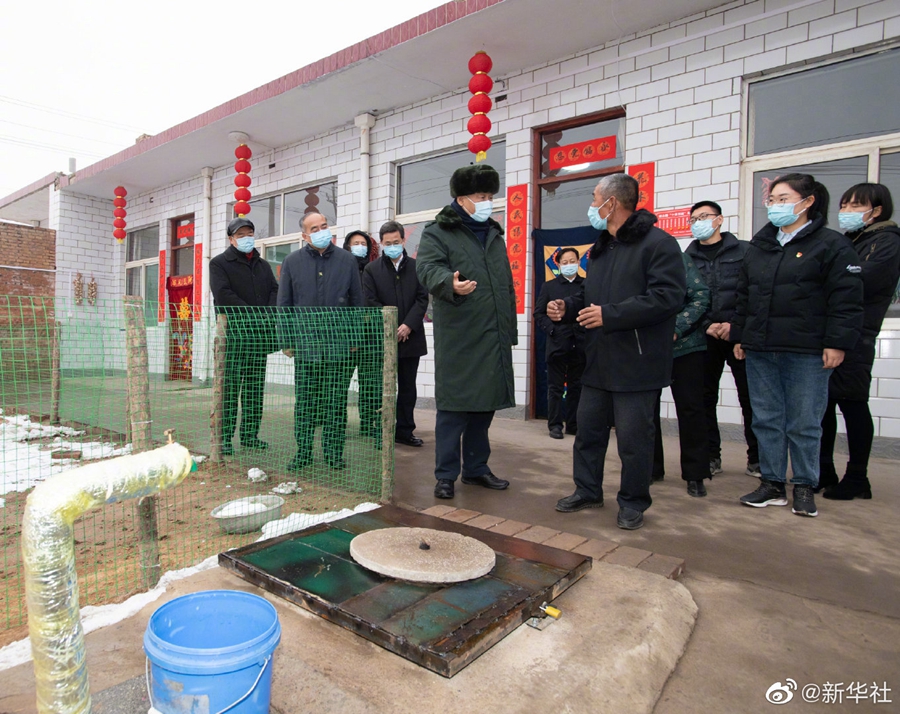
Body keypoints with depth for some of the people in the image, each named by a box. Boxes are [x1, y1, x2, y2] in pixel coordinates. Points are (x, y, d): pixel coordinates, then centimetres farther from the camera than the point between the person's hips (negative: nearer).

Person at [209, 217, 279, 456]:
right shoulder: (219, 263, 5)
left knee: (255, 387, 6)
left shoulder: (263, 265, 21)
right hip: (233, 334, -5)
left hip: (260, 334, 5)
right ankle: (224, 438, -3)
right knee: (230, 386, -7)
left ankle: (250, 435, 13)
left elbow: (275, 291, 10)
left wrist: (268, 316, -9)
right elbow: (223, 295, -9)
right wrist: (253, 314, -15)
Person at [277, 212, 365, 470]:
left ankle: (334, 451, 16)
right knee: (305, 401, 5)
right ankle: (303, 451, 16)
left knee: (336, 402, 6)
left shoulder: (347, 261, 7)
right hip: (305, 345, 0)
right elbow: (284, 304, 9)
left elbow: (357, 302, 10)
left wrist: (354, 339, 6)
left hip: (339, 346, 0)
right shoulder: (292, 262, 7)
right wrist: (286, 341, 4)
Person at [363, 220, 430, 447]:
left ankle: (405, 431, 19)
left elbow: (422, 299, 1)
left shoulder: (416, 267, 7)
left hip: (411, 337, 2)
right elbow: (370, 302, -3)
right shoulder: (371, 269, 4)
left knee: (408, 387, 9)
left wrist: (409, 325, -12)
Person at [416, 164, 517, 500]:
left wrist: (511, 329, 20)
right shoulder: (438, 232, 0)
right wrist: (450, 283, -41)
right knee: (453, 408, -2)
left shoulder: (494, 234, 20)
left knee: (485, 406, 13)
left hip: (494, 339, 7)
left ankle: (476, 468, 27)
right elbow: (428, 268, -19)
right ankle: (446, 475, 10)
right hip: (458, 338, -6)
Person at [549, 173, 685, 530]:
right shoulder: (601, 248, 17)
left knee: (633, 439, 2)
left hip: (637, 364, -8)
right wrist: (567, 307, 4)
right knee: (588, 429, 15)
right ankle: (587, 490, 31)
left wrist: (610, 314, -24)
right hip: (599, 361, 8)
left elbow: (667, 297, -21)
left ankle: (633, 503, 21)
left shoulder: (658, 243, -10)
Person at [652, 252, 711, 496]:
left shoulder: (678, 257, -3)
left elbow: (700, 296, -8)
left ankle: (695, 474, 16)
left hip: (685, 345, -2)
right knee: (646, 407, 9)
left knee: (690, 408, 4)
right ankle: (651, 468, 24)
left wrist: (676, 329, -18)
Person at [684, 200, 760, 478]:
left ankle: (757, 458, 14)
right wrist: (707, 327, -8)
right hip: (704, 339, 2)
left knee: (750, 398, 1)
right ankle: (711, 457, 17)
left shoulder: (744, 250, 5)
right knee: (705, 398, 6)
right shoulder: (688, 257, 11)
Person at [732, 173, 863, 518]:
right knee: (766, 420, 9)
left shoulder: (832, 244, -2)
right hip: (760, 350, 5)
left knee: (804, 424, 4)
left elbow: (846, 300, -7)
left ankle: (804, 487, 19)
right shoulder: (759, 246, 14)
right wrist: (739, 336, 12)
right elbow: (744, 297, 16)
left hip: (807, 352, -5)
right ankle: (772, 483, 20)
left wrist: (836, 343, -13)